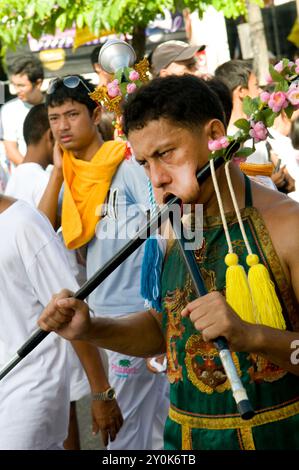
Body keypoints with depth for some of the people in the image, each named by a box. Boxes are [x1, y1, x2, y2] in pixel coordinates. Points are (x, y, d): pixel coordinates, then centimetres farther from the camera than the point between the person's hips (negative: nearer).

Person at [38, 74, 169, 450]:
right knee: (153, 415, 18)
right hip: (99, 307, 7)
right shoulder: (73, 173, 8)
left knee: (124, 423, 0)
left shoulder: (128, 165, -14)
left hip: (137, 310, -7)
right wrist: (58, 169, -3)